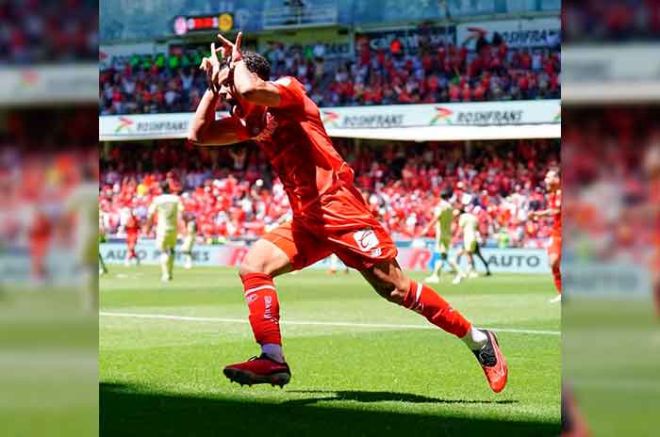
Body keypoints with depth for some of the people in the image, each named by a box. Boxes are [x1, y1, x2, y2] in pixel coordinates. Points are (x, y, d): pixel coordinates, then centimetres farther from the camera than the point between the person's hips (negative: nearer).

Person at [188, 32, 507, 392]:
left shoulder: (287, 91, -6)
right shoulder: (249, 120, 17)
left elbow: (250, 90, -27)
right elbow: (198, 134, 21)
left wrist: (237, 62, -8)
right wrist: (213, 85, 16)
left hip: (338, 208, -9)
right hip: (305, 221, 9)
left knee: (394, 287, -9)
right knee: (253, 265, -7)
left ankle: (479, 342, 1)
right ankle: (272, 360, -10)